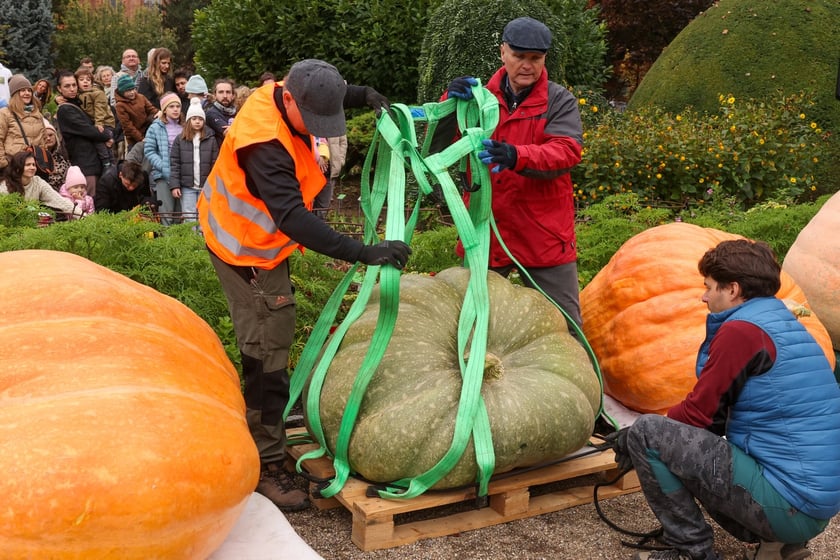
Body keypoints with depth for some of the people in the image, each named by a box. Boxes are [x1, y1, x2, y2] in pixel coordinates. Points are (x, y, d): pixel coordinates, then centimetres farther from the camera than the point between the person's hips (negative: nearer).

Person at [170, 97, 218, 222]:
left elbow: (215, 164, 2)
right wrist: (174, 185, -6)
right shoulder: (180, 139, 4)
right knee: (189, 219, 1)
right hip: (187, 187, 0)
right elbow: (174, 164, 1)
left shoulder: (211, 139, 4)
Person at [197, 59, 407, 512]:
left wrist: (366, 95, 0)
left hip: (259, 236, 10)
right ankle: (266, 468, -4)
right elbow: (293, 218, -45)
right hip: (248, 250, -10)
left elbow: (330, 97, 17)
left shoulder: (289, 99, -8)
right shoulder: (265, 143, -36)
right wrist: (363, 252, -52)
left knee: (266, 345, 22)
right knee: (267, 354, -10)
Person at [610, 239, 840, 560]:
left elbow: (698, 413, -10)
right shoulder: (784, 326, 15)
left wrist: (636, 437, 6)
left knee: (646, 432, -9)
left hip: (787, 504, -10)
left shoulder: (741, 330, -14)